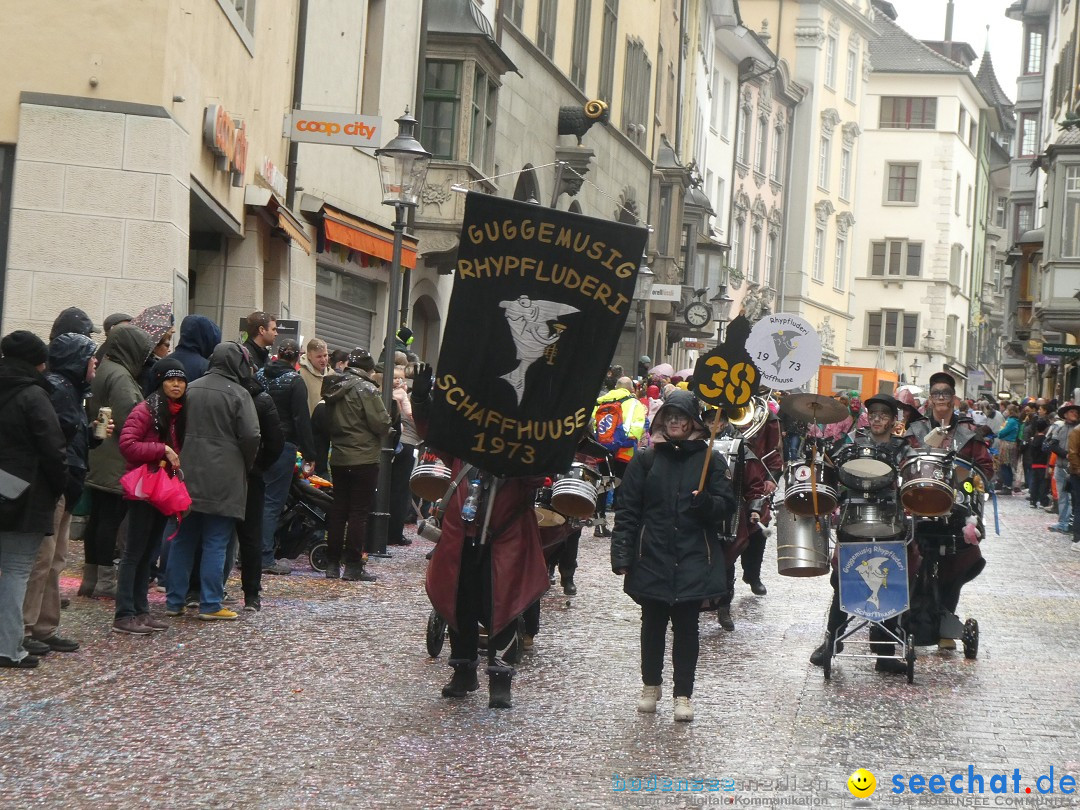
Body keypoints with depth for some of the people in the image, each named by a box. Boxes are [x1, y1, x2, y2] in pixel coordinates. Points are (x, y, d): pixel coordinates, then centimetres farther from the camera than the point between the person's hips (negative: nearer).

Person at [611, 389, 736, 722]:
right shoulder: (645, 461, 4)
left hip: (693, 561, -1)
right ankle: (650, 686, 27)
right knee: (653, 623, 11)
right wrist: (622, 554, -6)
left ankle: (683, 695, 11)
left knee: (686, 626, 3)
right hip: (652, 559, 1)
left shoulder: (710, 461, 4)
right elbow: (627, 510, 2)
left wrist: (706, 503, -20)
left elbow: (727, 507, 3)